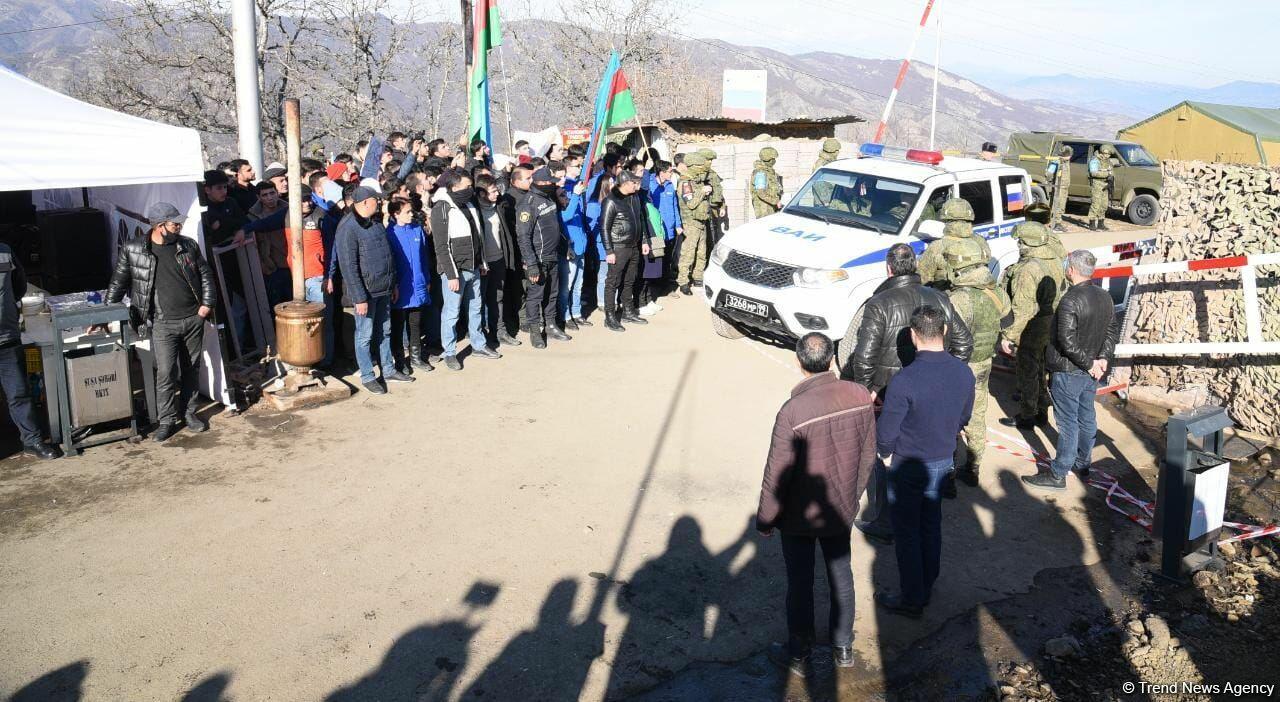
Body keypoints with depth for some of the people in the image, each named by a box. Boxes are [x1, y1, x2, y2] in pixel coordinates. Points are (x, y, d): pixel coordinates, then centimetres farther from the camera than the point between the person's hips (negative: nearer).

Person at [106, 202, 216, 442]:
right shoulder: (133, 250, -4)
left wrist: (207, 303, 0)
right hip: (163, 323, -3)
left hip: (194, 319, 3)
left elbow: (205, 274, 11)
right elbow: (118, 284, 4)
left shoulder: (188, 246, 4)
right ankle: (166, 420, 7)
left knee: (191, 369, 11)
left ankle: (188, 412, 26)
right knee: (166, 373, -7)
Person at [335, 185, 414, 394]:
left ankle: (388, 370, 29)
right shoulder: (348, 227, -18)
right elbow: (348, 266, -20)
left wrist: (393, 284, 18)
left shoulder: (376, 222, 10)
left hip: (383, 290, 8)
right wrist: (359, 297, -21)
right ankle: (367, 376, 15)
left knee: (384, 331, 17)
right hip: (366, 291, -8)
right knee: (365, 335, 4)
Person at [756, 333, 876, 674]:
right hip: (841, 510, 4)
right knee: (841, 576, 22)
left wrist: (765, 519, -5)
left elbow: (777, 474, -20)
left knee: (800, 584, 13)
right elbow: (868, 455, 1)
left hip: (798, 517, -4)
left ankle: (798, 655, 31)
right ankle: (843, 647, 39)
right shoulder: (860, 396, -12)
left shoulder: (793, 411, -28)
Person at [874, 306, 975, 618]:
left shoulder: (903, 381, -29)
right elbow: (964, 418, 6)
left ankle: (911, 600, 23)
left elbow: (885, 432, -22)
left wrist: (886, 454, -1)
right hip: (943, 461, 6)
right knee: (931, 526, 21)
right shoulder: (964, 372, -10)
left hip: (908, 466, -6)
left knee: (906, 533, 10)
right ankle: (926, 590, 37)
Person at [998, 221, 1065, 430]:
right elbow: (1060, 294, 12)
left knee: (1027, 373, 6)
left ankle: (1026, 417, 18)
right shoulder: (1055, 262, 2)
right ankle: (1042, 411, 36)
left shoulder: (1028, 269, -27)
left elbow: (1022, 309, -27)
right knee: (1040, 369, 22)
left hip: (1031, 329, -9)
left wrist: (1008, 335, -21)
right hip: (1051, 326, 9)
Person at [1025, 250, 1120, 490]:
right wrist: (1103, 358, 2)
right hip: (1091, 373, 8)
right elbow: (1113, 330, 10)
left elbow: (1067, 341, -27)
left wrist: (1089, 363, -16)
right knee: (1086, 417, 19)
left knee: (1067, 421, -2)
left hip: (1068, 371, -8)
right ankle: (1083, 464, 35)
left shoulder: (1070, 301, -23)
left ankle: (1058, 474, 5)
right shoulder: (1105, 297, 5)